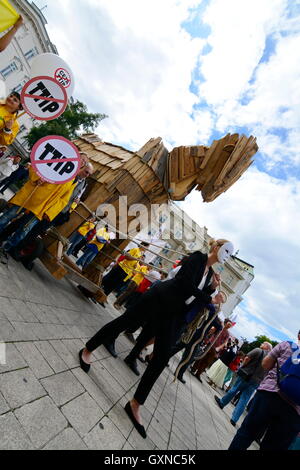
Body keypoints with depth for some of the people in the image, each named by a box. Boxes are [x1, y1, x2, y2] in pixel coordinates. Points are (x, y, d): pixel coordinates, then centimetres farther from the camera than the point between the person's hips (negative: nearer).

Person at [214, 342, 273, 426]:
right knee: (244, 400, 8)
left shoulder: (258, 351, -6)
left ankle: (222, 403, 28)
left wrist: (243, 367, 1)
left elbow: (247, 358, -15)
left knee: (234, 390, 13)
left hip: (246, 375, -4)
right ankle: (234, 419, 8)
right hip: (257, 381, 5)